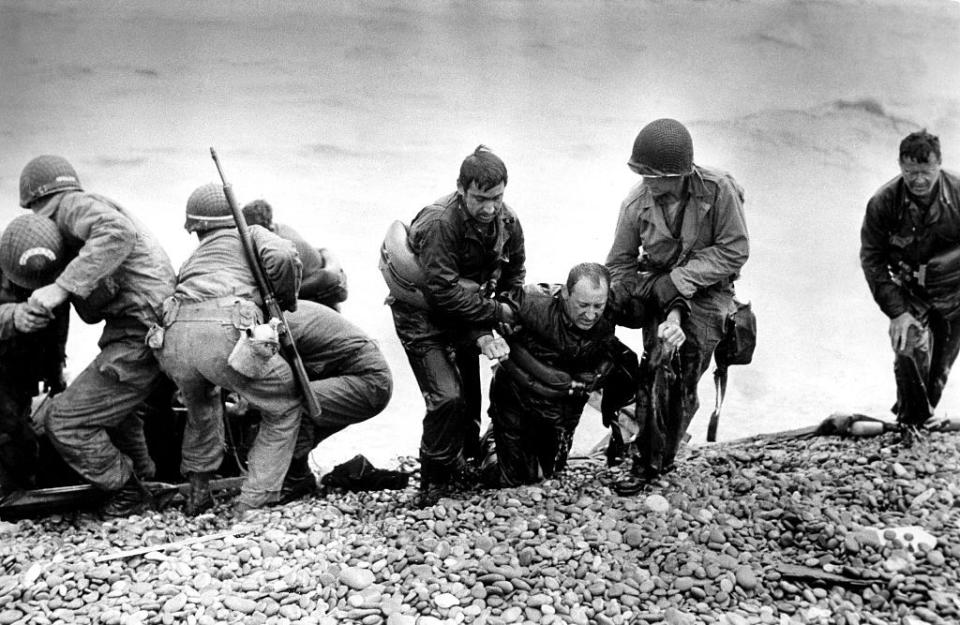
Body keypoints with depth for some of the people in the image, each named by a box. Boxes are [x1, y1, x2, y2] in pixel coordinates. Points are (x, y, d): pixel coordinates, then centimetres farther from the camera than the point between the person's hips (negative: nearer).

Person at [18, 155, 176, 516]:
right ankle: (142, 473, 47)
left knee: (63, 421, -3)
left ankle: (128, 493, 12)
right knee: (108, 402, 34)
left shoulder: (73, 205, -4)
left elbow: (118, 235, -29)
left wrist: (62, 287, -29)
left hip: (140, 338, -10)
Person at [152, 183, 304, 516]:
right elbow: (281, 256, 3)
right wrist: (288, 301, 20)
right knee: (285, 409, 15)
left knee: (201, 408, 37)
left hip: (174, 338, 5)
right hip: (226, 332, -5)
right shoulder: (251, 233, 25)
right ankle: (251, 503, 9)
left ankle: (198, 493, 38)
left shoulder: (193, 259, 39)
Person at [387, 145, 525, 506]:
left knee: (470, 393, 12)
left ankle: (461, 462, 34)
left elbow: (514, 277, 0)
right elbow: (443, 293, -33)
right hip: (421, 314, -6)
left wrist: (489, 330, -11)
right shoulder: (439, 223, -32)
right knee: (446, 397, -15)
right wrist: (497, 313, -27)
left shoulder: (508, 222, -12)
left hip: (467, 314, 6)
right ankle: (435, 479, 3)